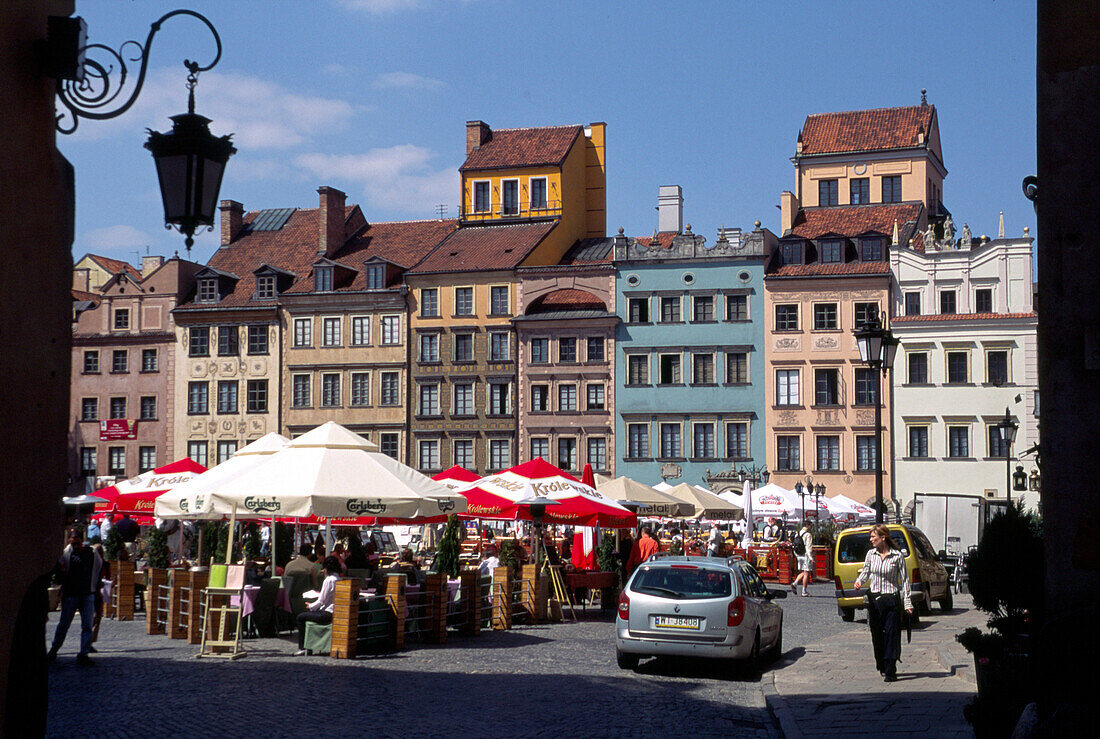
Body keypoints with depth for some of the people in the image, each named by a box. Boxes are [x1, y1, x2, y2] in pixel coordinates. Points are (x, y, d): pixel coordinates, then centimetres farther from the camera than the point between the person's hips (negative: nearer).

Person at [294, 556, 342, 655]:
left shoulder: (329, 580, -15)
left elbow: (321, 601, -13)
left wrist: (310, 607, 4)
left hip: (327, 614, -9)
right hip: (336, 613, 9)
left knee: (301, 617, 6)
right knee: (305, 614, 26)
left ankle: (302, 648, 7)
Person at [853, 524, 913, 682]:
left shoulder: (897, 556, -5)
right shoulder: (871, 554, 5)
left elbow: (904, 580, -1)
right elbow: (865, 571, 18)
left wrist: (907, 603, -4)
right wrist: (859, 581, -4)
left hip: (892, 600, -4)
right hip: (874, 599, 4)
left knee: (892, 635, -7)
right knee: (877, 635, 8)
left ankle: (890, 671, -6)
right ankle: (882, 667, 22)